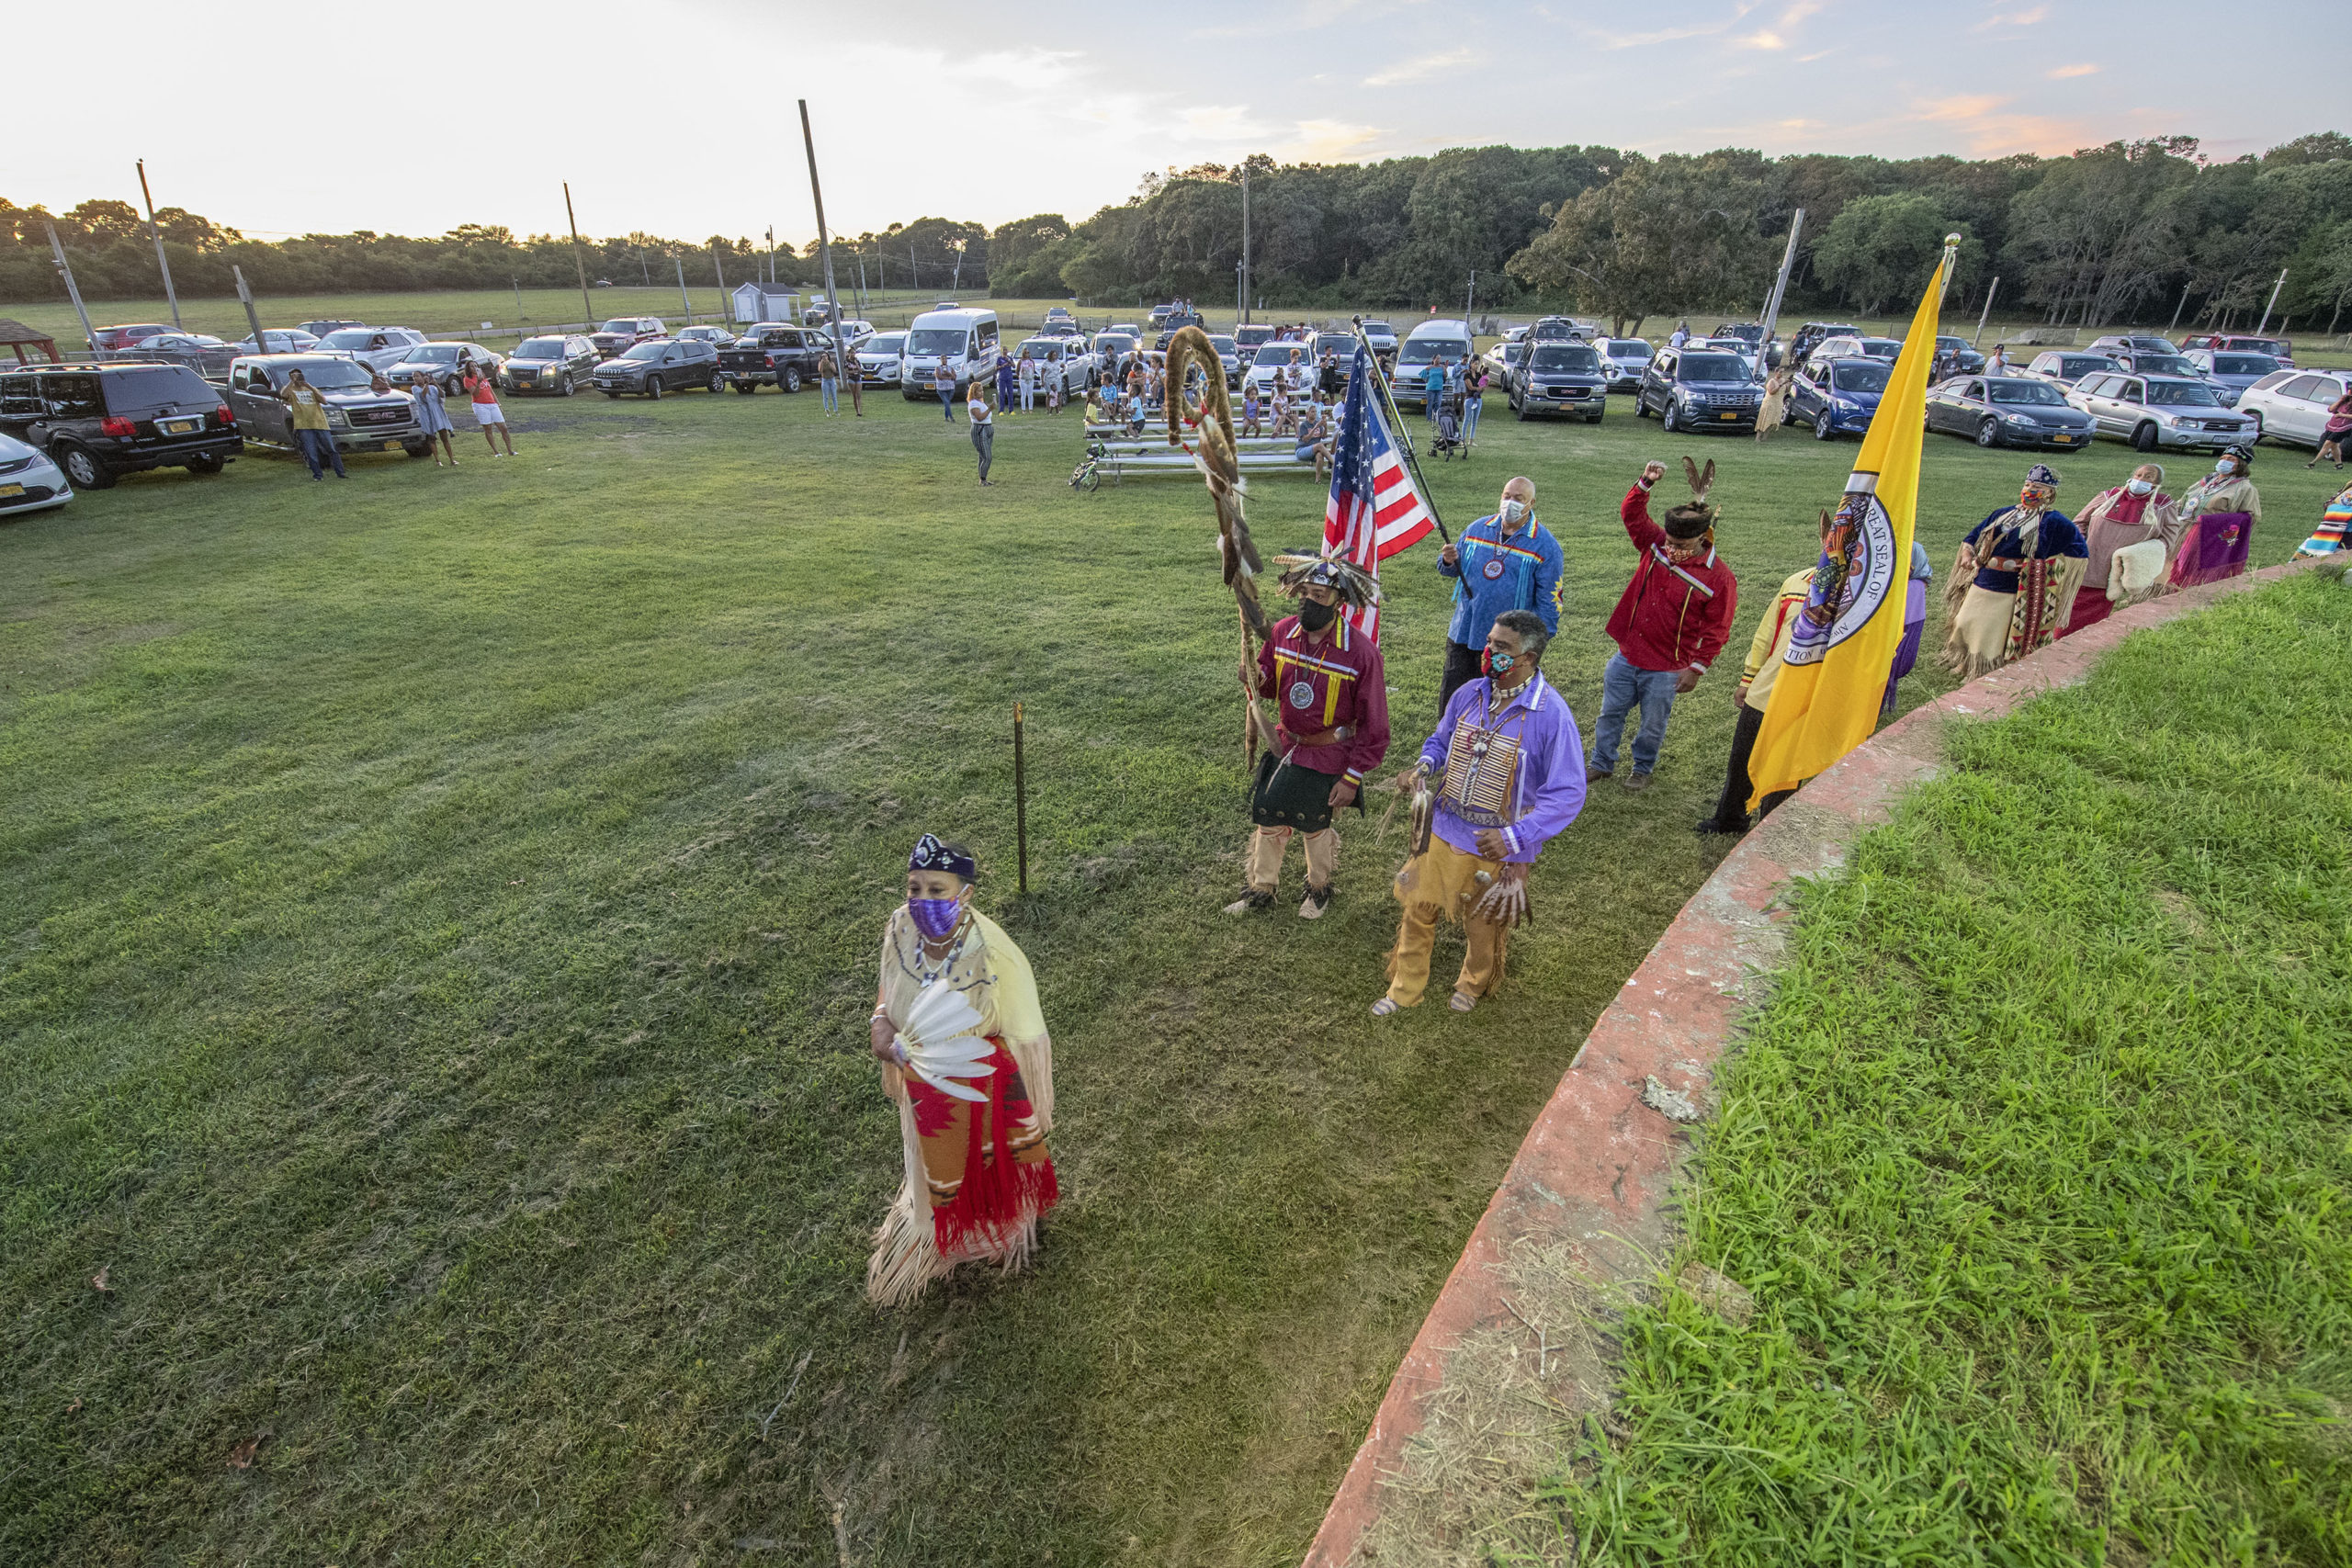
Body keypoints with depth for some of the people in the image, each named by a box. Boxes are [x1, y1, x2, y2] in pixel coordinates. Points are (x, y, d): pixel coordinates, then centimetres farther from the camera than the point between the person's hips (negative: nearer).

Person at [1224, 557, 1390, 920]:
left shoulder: (1361, 652, -23)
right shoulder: (1282, 632, -10)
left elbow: (1374, 724, -17)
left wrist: (1352, 778, -16)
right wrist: (1257, 679, -16)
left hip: (1328, 757, -4)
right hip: (1284, 746, 4)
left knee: (1314, 825, 14)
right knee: (1269, 819, 15)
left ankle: (1320, 889, 44)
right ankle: (1260, 889, 39)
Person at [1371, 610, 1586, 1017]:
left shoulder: (1551, 715, -21)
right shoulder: (1469, 694, -5)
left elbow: (1568, 793, -21)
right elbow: (1440, 739, 14)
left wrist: (1515, 837, -32)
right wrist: (1426, 764, -11)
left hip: (1496, 848, -4)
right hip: (1442, 832, 4)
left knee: (1483, 926, 19)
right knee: (1417, 910, 16)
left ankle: (1473, 984, 52)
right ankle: (1404, 990, 39)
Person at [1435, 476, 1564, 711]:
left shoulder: (1545, 546, -6)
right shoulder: (1477, 529, 5)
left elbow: (1549, 601, -4)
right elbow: (1453, 569, 15)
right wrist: (1448, 561, -10)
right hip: (1463, 632, 4)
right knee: (1450, 698, 10)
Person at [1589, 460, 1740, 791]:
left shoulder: (1719, 577, -14)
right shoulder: (1655, 544, -4)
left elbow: (1716, 631, -9)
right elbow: (1631, 513, 2)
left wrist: (1696, 669, -10)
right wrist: (1645, 482, -14)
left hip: (1665, 670, -4)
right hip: (1626, 656, 4)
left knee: (1652, 725, 12)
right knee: (1610, 713, 15)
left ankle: (1643, 768, 36)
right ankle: (1602, 764, 33)